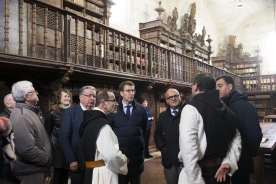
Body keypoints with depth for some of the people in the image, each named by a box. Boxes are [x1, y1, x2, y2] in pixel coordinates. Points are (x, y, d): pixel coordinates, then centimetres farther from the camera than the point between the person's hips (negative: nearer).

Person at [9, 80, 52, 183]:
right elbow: (27, 149, -31)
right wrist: (47, 160, -18)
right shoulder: (21, 116, -23)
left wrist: (46, 158, 12)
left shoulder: (28, 111, 10)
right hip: (30, 171, -10)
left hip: (34, 168, 10)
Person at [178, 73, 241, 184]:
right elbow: (236, 138, 13)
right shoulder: (226, 109, 9)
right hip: (220, 171, 7)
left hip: (201, 172, -7)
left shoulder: (191, 108, -15)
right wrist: (228, 162, 3)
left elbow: (188, 149, -24)